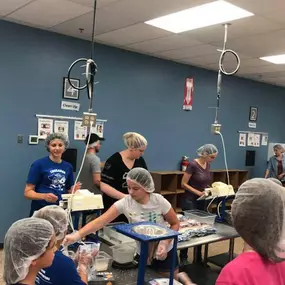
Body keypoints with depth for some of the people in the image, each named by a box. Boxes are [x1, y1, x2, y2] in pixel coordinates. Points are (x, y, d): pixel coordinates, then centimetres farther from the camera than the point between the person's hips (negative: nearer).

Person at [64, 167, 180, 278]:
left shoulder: (159, 201, -22)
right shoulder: (125, 203, -20)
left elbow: (175, 224, -8)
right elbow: (101, 221, -27)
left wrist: (165, 243, -24)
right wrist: (77, 235, -39)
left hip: (164, 252, -1)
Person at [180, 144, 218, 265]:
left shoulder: (207, 165, 6)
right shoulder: (193, 164, -18)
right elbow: (184, 184, -16)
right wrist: (198, 192, -22)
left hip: (202, 202, 8)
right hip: (190, 201, -8)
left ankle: (198, 258, 23)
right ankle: (183, 258, 16)